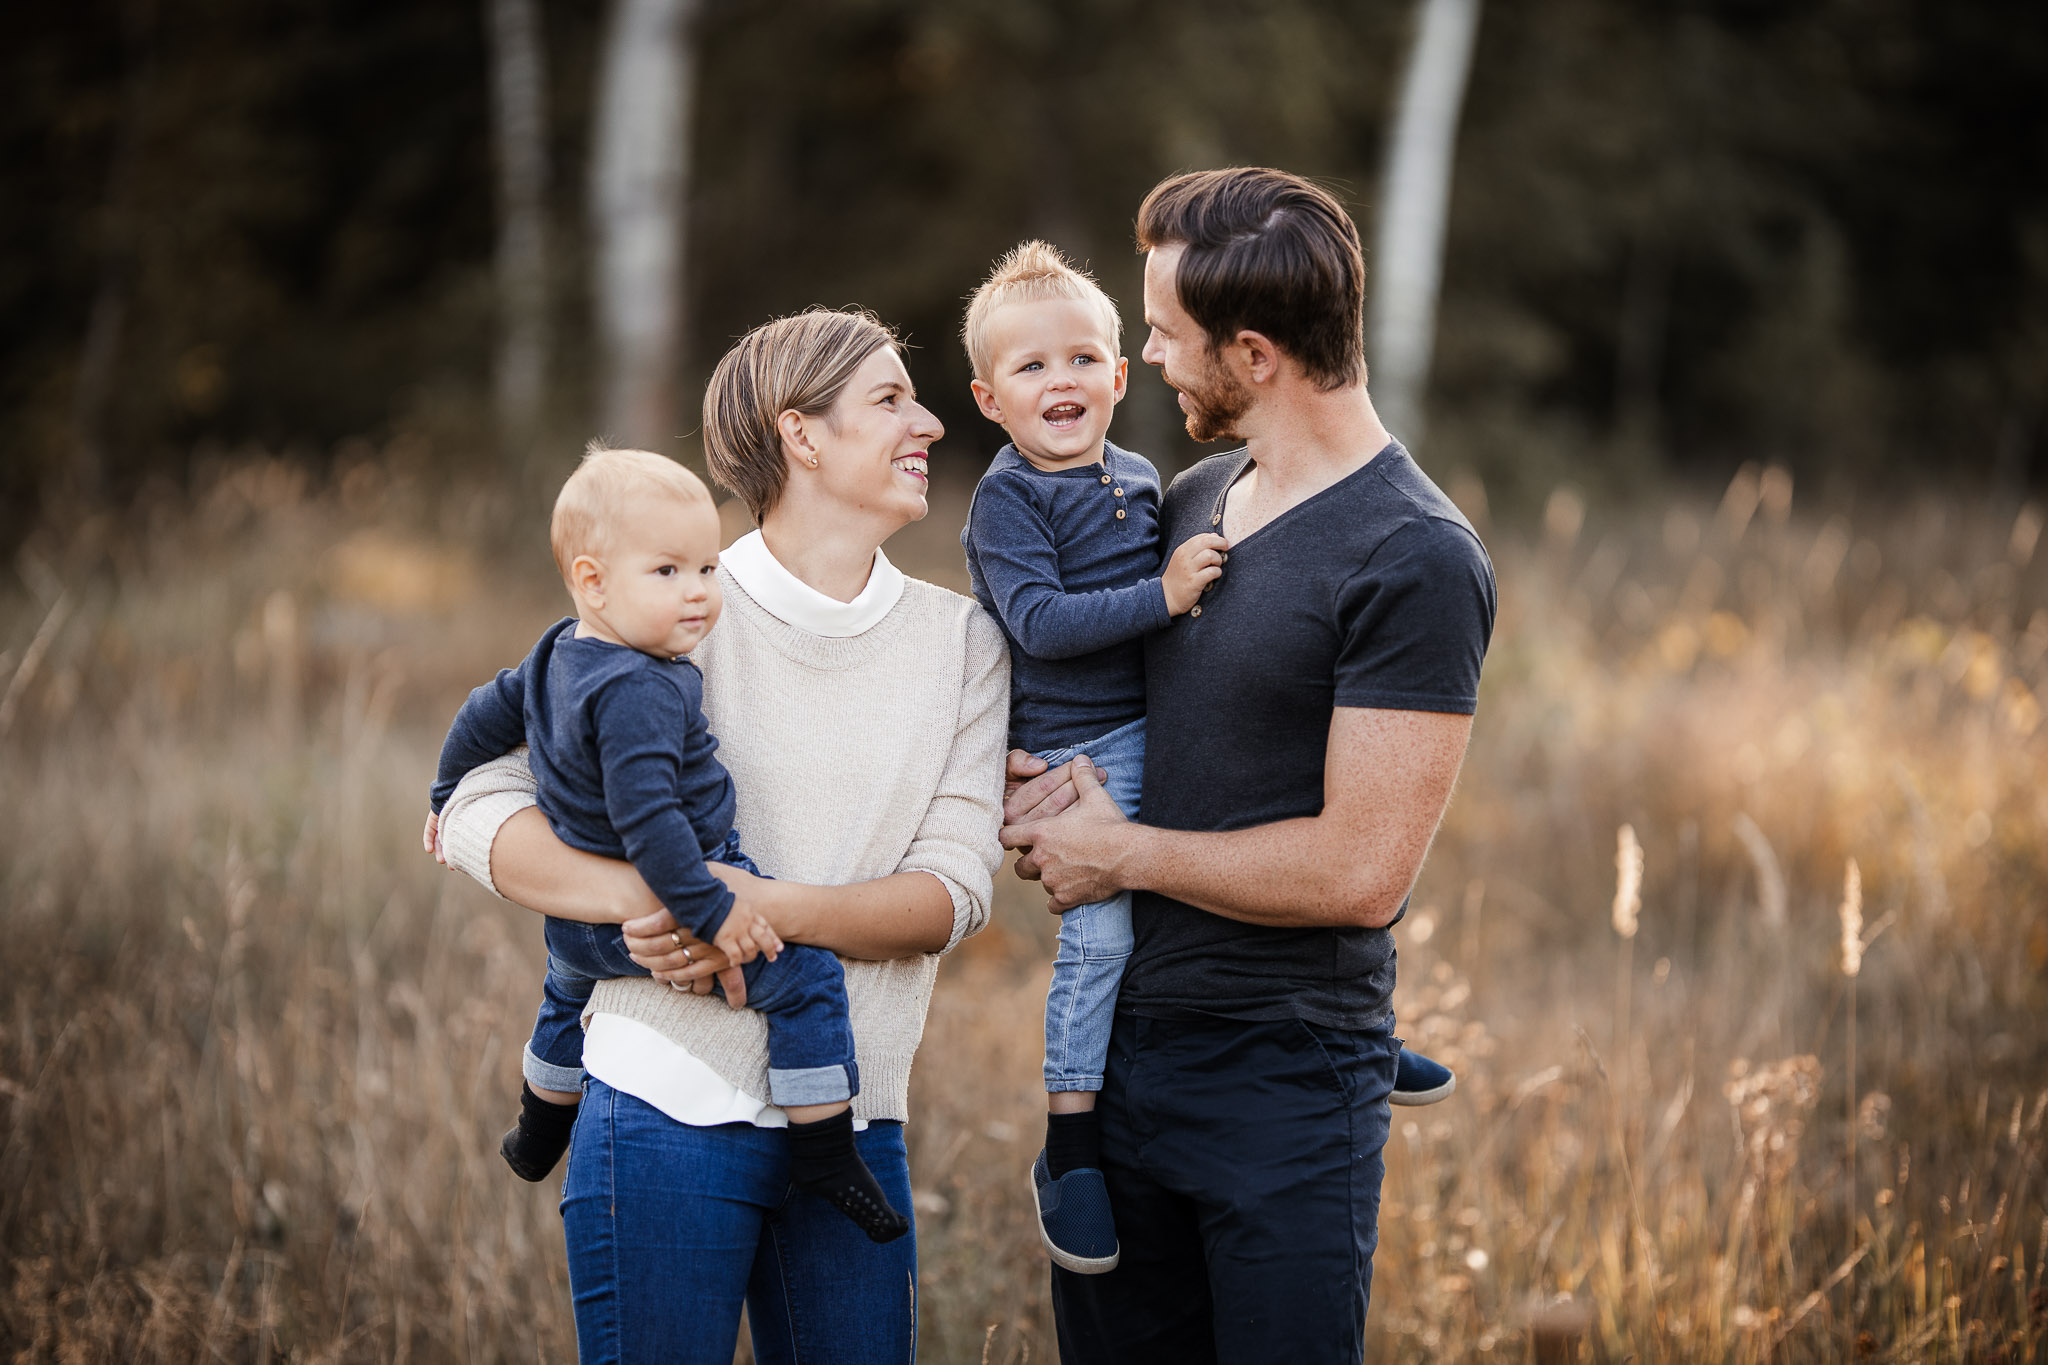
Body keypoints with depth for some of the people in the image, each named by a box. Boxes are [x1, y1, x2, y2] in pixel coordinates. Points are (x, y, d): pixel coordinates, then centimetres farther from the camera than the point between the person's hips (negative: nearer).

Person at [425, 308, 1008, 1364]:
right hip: (672, 1108, -4)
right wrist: (648, 896, -24)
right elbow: (478, 813, -6)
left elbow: (954, 886, -2)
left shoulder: (959, 639, 7)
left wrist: (765, 908, -19)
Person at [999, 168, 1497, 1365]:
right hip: (1121, 1046, 7)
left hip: (1288, 1084, -7)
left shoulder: (1418, 564, -15)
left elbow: (1360, 870, -20)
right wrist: (1051, 783, 1)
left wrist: (1121, 852, -10)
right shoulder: (1193, 502, 10)